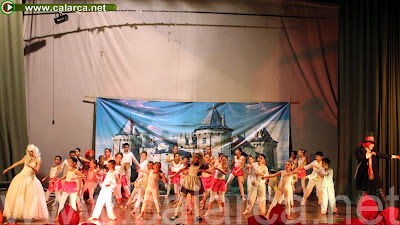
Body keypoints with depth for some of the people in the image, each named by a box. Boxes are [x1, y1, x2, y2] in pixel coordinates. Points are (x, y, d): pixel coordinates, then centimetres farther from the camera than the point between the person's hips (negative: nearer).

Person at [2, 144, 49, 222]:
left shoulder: (38, 160, -5)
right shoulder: (26, 158, 6)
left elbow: (37, 171, -13)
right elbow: (17, 163, 18)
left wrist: (31, 167, -31)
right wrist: (7, 169, 22)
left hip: (31, 179, -3)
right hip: (22, 177, 3)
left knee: (34, 196, -10)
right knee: (16, 194, 1)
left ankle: (35, 215, 0)